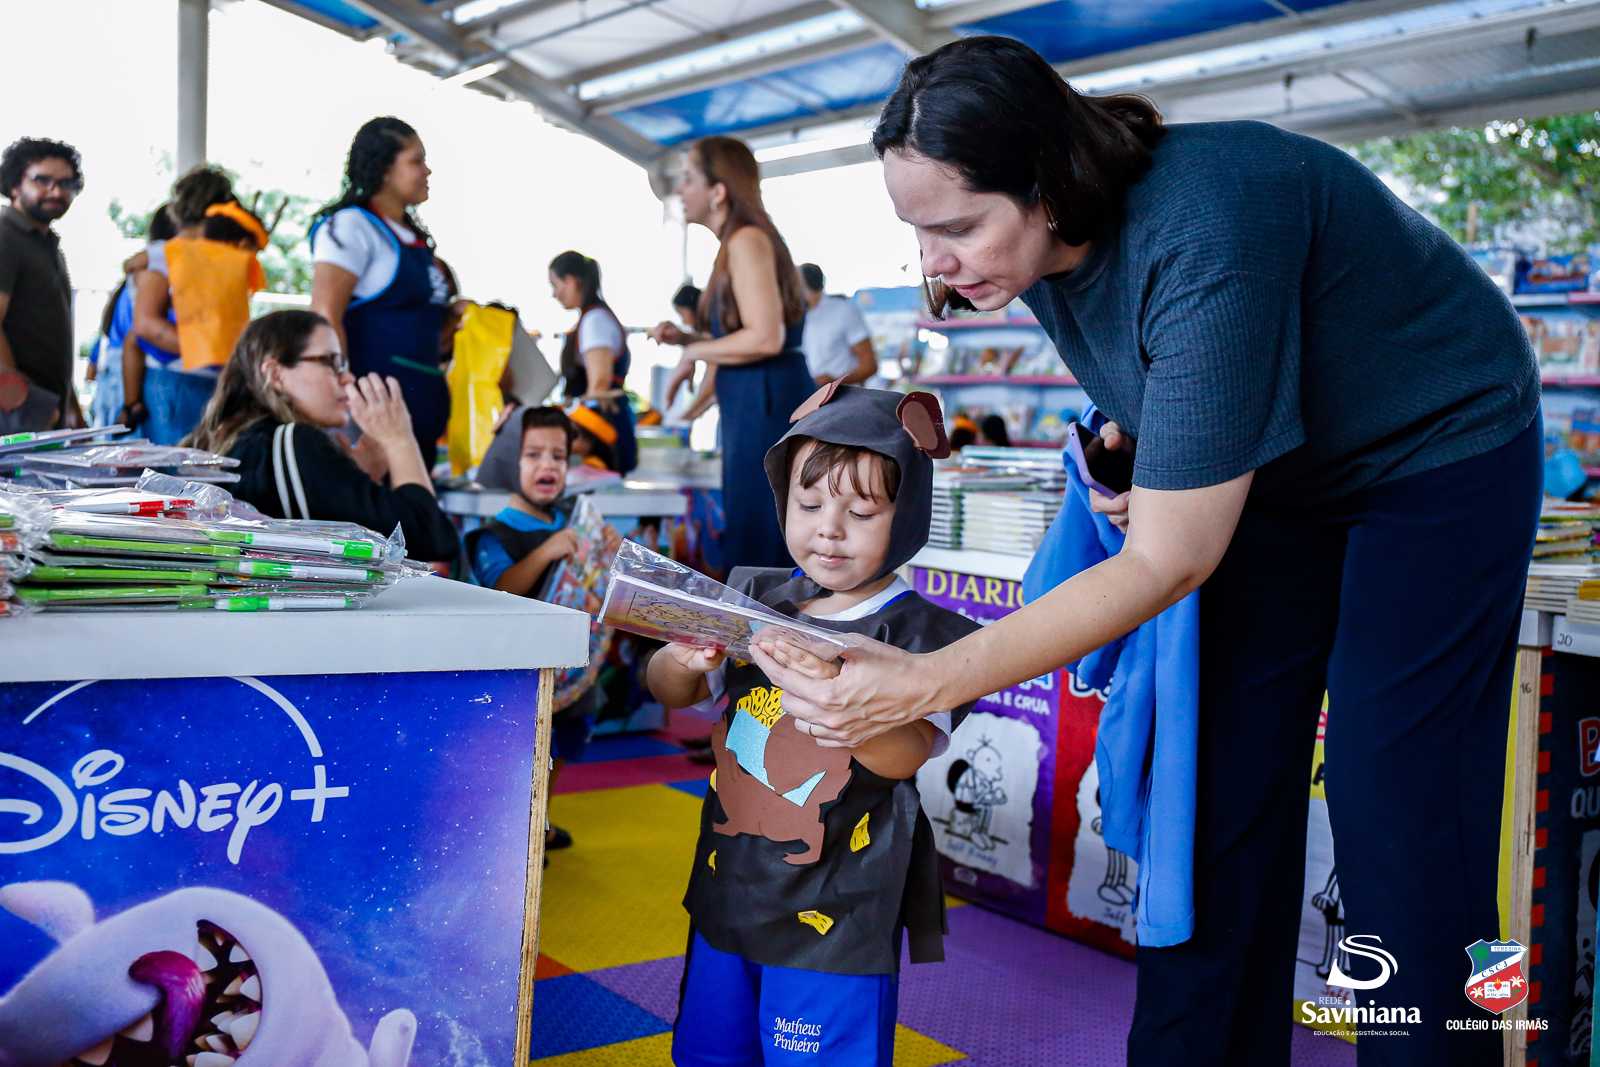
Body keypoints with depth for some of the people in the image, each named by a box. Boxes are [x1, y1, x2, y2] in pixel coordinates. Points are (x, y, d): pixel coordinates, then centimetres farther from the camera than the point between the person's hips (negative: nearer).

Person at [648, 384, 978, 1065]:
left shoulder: (921, 633, -13)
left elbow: (903, 755, -26)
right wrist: (683, 660, -19)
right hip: (728, 894, 5)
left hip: (834, 917, -5)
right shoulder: (754, 599, 2)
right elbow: (670, 692, 6)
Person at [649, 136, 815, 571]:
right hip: (754, 402, 10)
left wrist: (692, 354, -10)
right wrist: (684, 337, 10)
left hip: (767, 400, -10)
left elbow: (765, 339, -22)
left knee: (760, 543, -6)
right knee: (755, 537, 15)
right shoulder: (736, 244, 17)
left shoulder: (747, 240, -12)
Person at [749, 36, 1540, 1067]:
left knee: (1396, 813, -10)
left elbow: (1169, 560, -37)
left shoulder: (1202, 237, -38)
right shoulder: (1046, 240, -14)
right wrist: (1132, 439, -13)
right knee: (1221, 777, 4)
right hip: (1270, 465, 7)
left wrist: (927, 685, -43)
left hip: (1439, 448, -7)